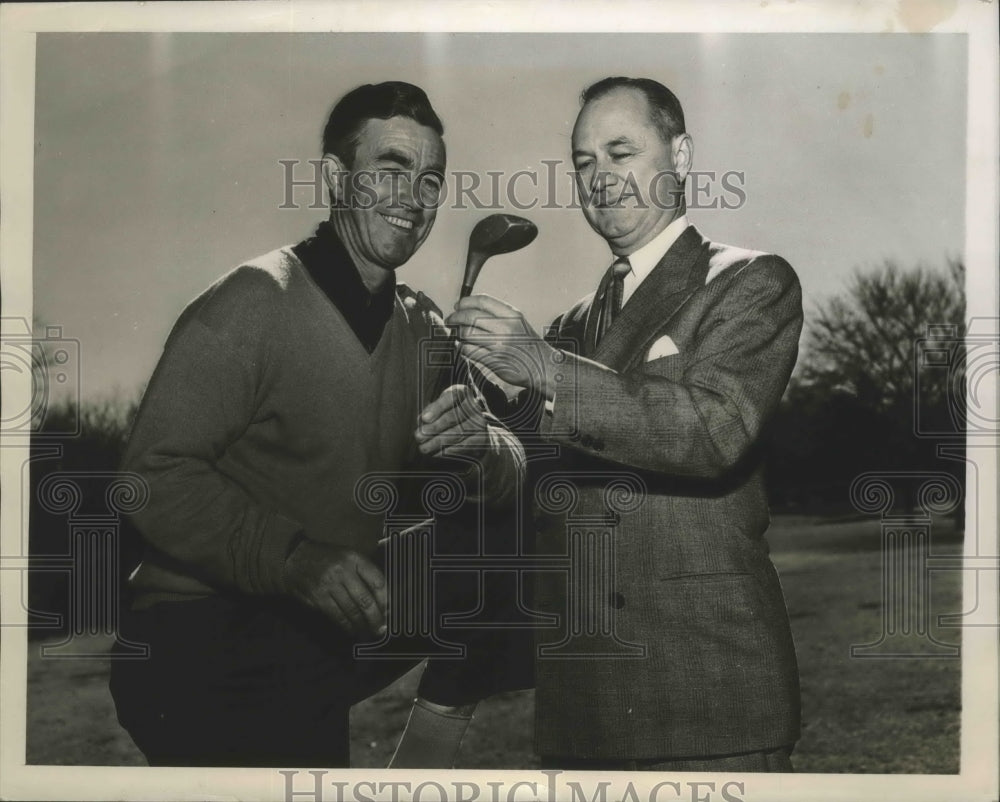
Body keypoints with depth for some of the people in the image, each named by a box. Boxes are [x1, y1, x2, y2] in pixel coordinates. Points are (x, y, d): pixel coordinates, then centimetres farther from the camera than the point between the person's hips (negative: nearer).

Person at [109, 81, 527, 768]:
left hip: (326, 629, 7)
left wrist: (478, 447, -22)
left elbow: (509, 474, 1)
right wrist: (297, 558, -33)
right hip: (200, 642, -6)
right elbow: (157, 474, -21)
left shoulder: (422, 329, 6)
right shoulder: (255, 304, -16)